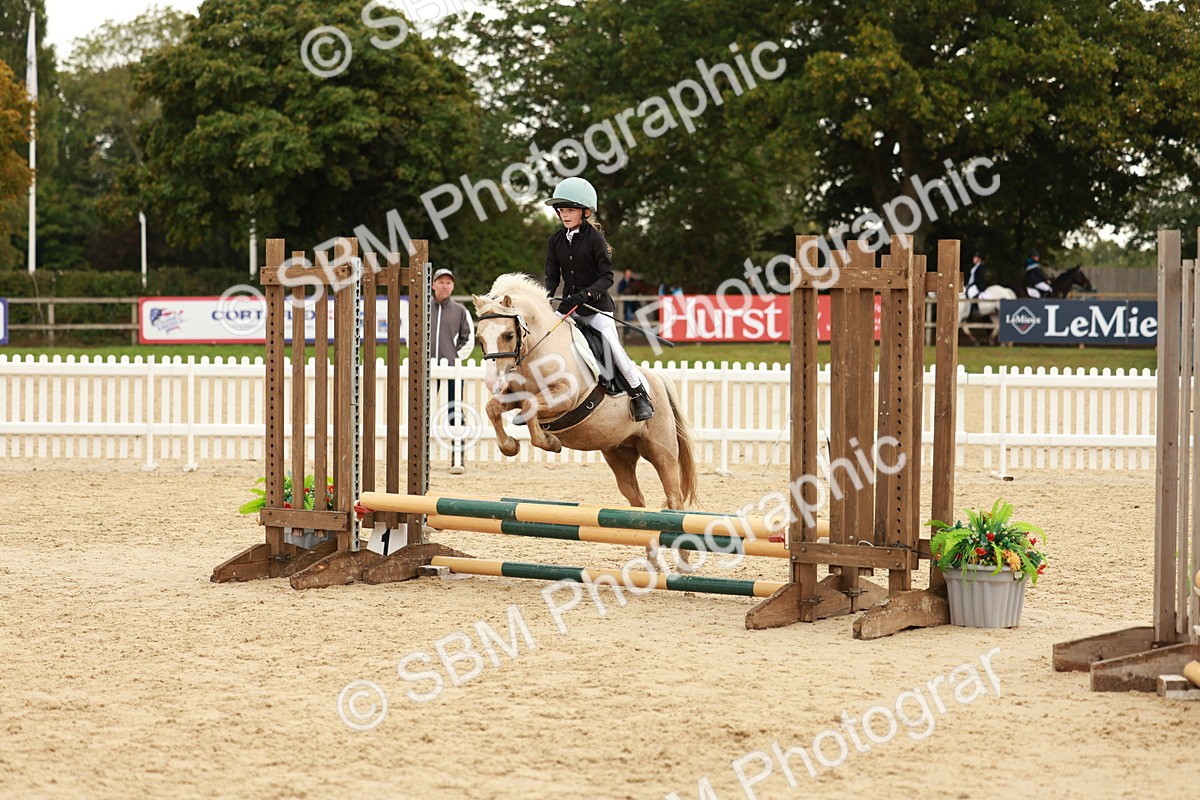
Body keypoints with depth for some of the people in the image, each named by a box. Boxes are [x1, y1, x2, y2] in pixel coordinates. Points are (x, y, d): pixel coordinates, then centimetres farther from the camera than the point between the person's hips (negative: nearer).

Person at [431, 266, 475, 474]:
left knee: (455, 414, -4)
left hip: (453, 368, -1)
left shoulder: (460, 311, 7)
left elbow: (468, 339, 11)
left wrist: (457, 357, 0)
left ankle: (457, 458, -3)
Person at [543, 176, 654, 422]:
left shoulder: (594, 238, -10)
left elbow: (607, 277, -13)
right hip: (568, 306, 5)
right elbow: (552, 276, 5)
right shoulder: (556, 240, 6)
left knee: (614, 347, -16)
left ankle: (639, 395, 0)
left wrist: (586, 294, -28)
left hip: (597, 305, -5)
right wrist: (544, 295, -16)